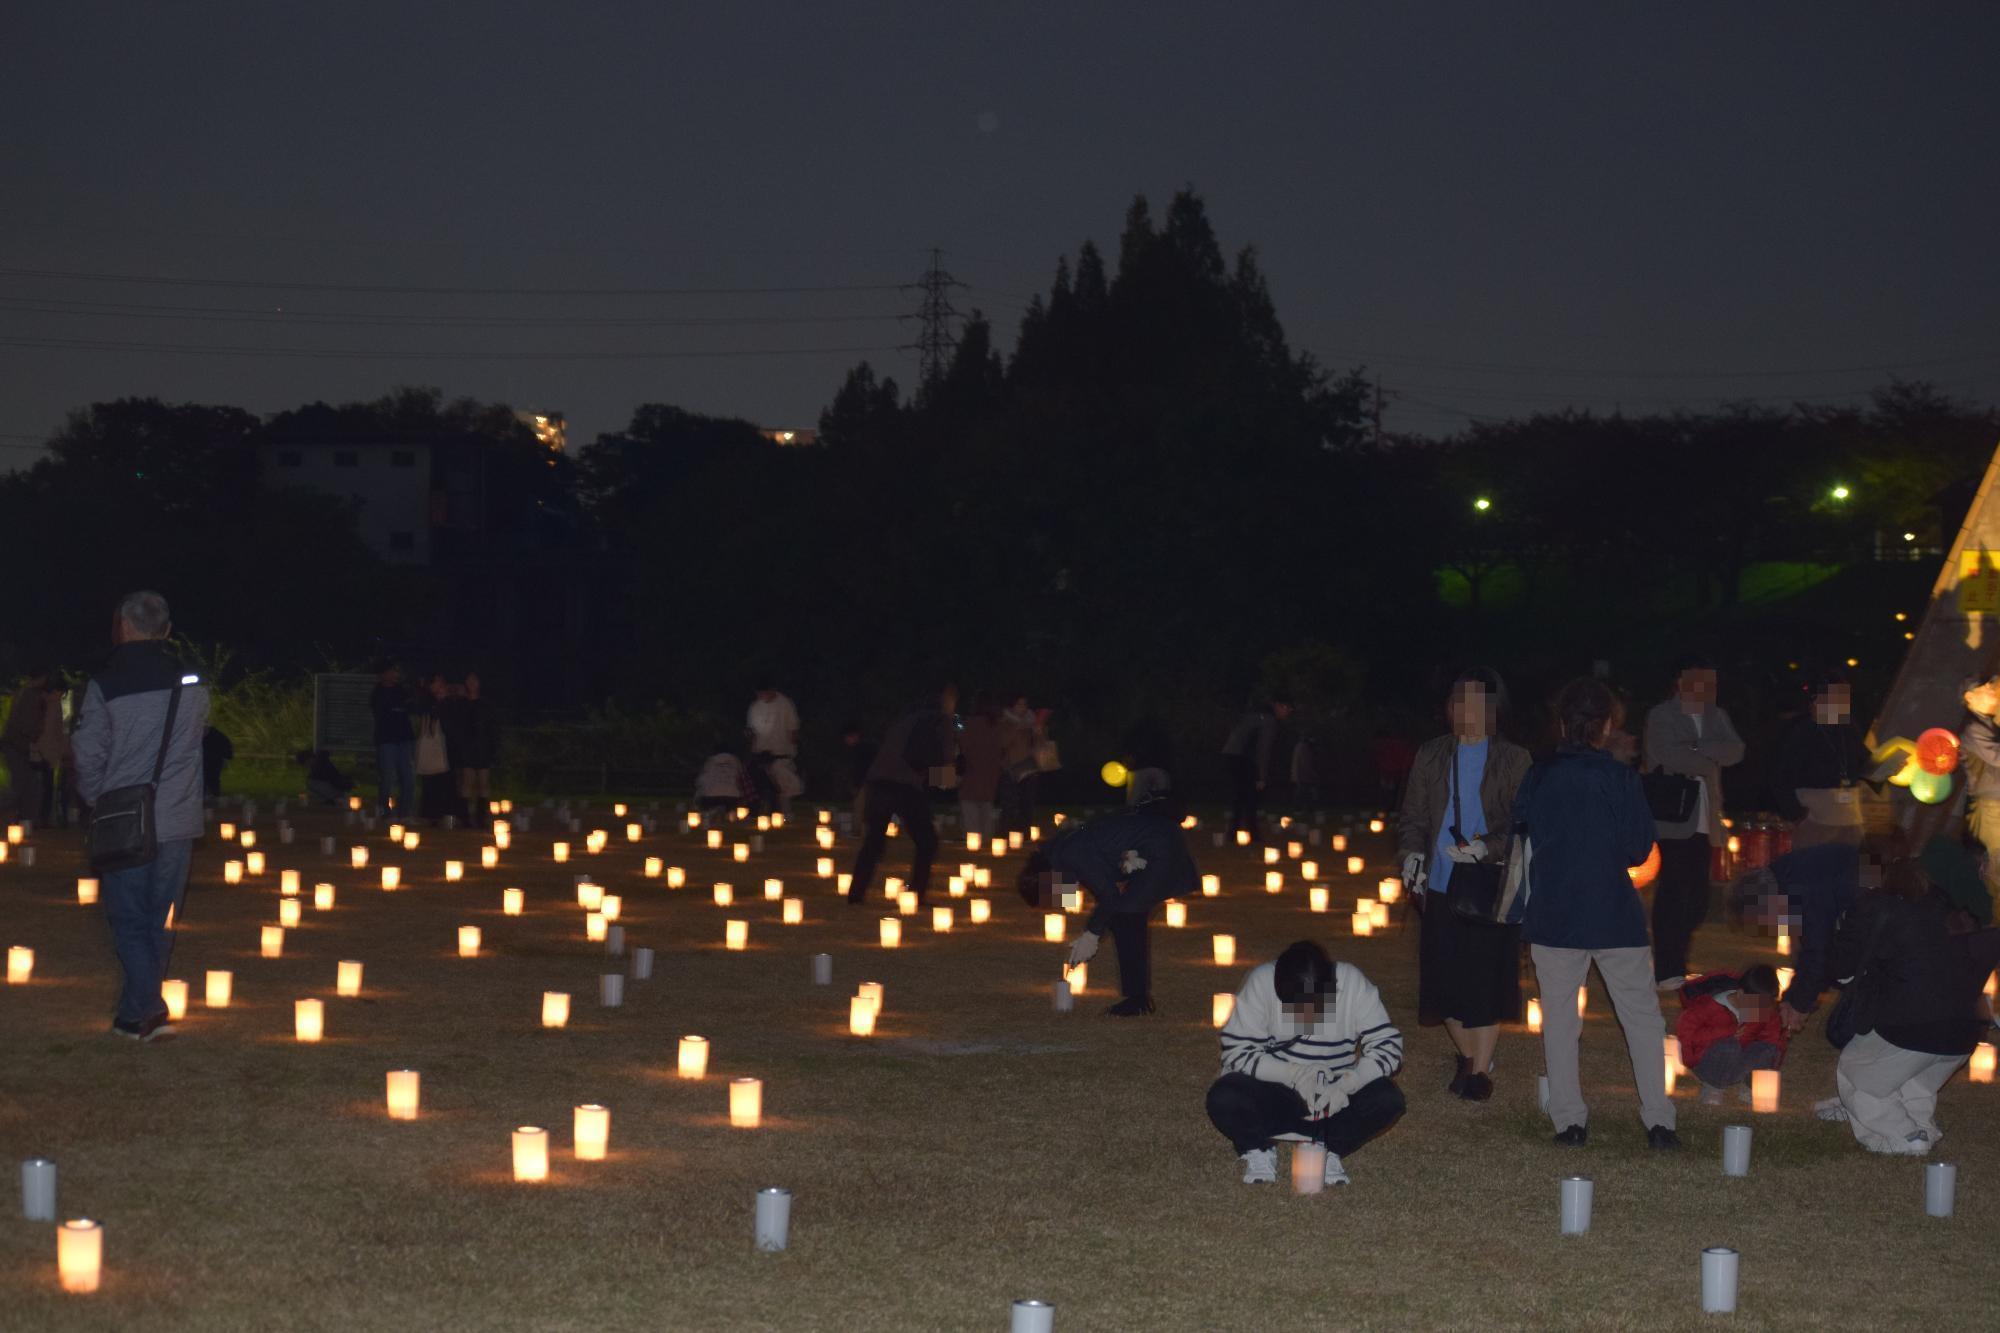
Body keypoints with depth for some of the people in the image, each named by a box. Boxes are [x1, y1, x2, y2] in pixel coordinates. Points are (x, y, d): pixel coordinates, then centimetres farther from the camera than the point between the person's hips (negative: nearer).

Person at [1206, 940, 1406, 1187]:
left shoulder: (1353, 982, -17)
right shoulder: (1260, 983, -19)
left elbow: (1388, 1045, -15)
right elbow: (1236, 1052, -17)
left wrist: (1347, 1084, -31)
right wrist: (1293, 1073, -29)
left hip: (1333, 1100, 1)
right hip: (1274, 1094, -1)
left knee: (1388, 1098, -26)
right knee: (1222, 1098, -31)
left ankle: (1329, 1149, -7)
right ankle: (1258, 1150, -3)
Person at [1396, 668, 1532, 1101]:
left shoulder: (1513, 760, 0)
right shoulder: (1432, 756, 9)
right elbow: (1412, 814, 12)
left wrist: (1487, 848, -20)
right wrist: (1411, 852, -7)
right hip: (1441, 884, 3)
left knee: (1485, 979, -3)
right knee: (1445, 977, 5)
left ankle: (1480, 1068, 8)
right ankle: (1466, 1055, 26)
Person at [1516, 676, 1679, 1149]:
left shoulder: (1538, 778, -2)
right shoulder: (1620, 777, -9)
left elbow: (1523, 840, 6)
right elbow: (1639, 849, -6)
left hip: (1553, 914, 2)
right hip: (1615, 914, -2)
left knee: (1559, 1017, 11)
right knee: (1642, 1015, 8)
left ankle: (1569, 1120, 9)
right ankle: (1658, 1120, 4)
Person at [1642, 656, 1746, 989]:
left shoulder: (1717, 717, 17)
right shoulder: (1661, 716, -2)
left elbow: (1735, 751, 1)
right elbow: (1667, 755, -16)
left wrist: (1697, 747, -11)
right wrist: (1708, 762, -3)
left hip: (1705, 821, 6)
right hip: (1674, 819, -6)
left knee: (1698, 896, 5)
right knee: (1673, 892, -11)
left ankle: (1673, 963, 18)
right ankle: (1668, 971, -8)